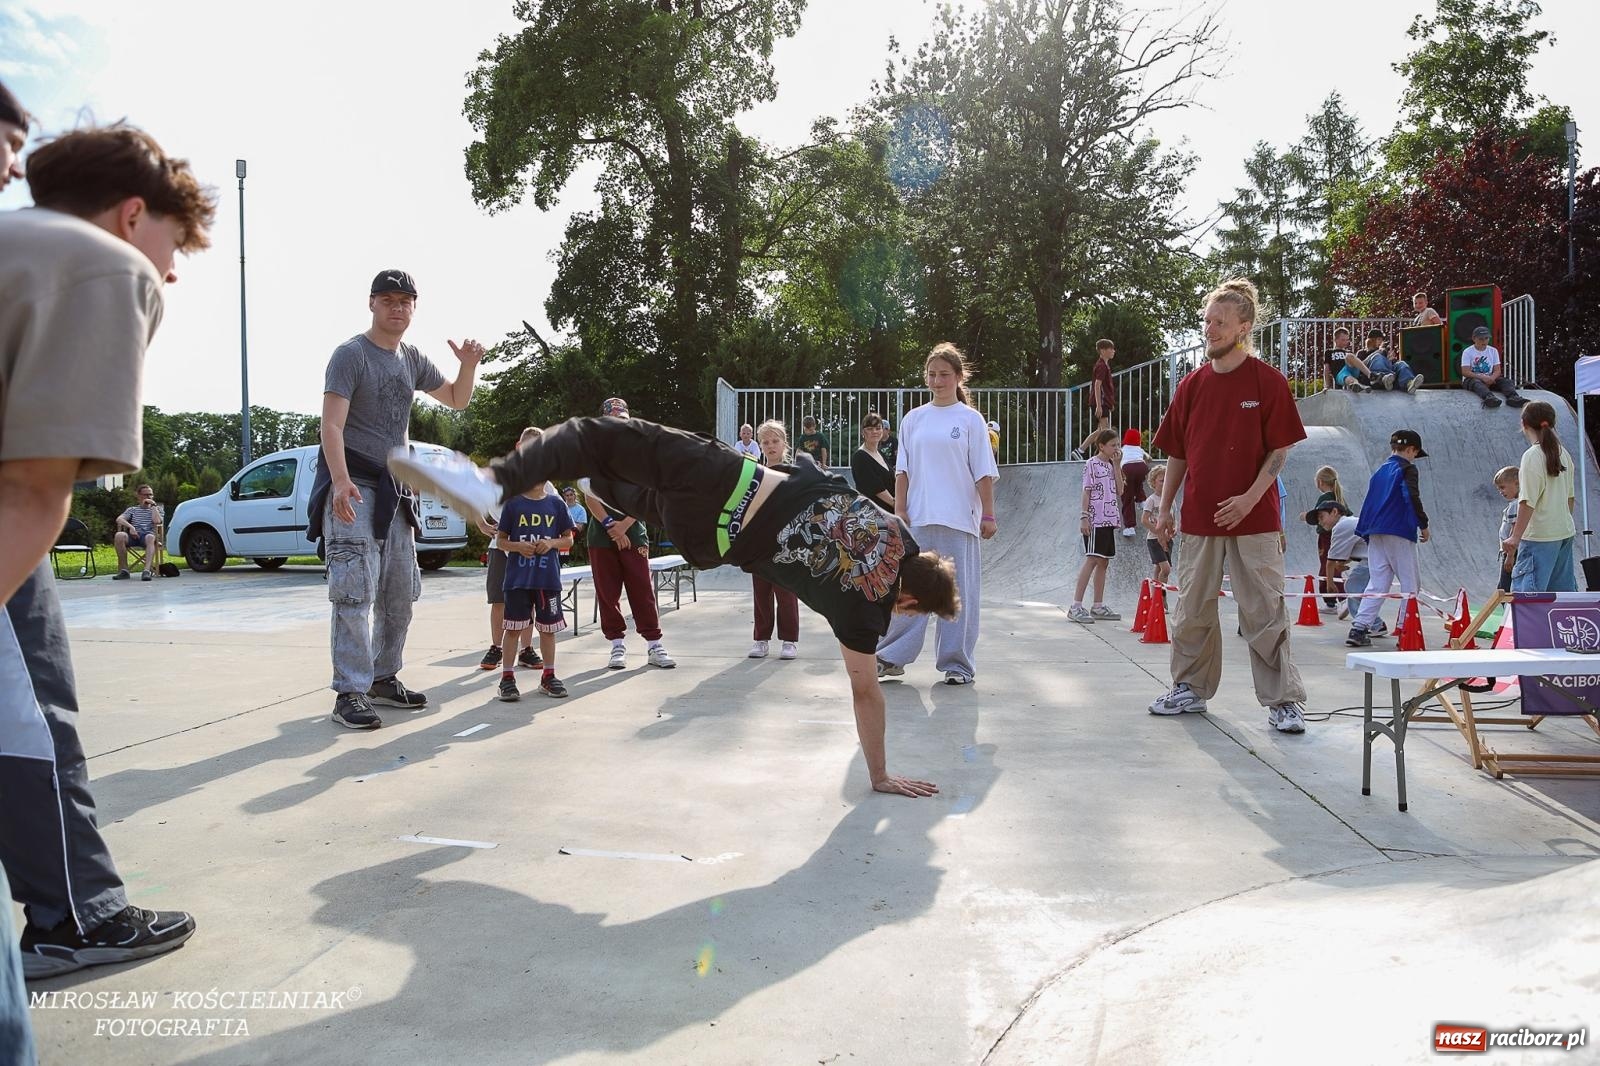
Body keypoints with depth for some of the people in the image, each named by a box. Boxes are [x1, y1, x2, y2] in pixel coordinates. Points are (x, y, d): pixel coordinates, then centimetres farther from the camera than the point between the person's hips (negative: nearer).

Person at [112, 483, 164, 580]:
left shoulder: (156, 509, 24)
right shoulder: (132, 509, 27)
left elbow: (157, 521, 0)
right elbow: (119, 519, 7)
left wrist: (153, 505, 6)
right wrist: (131, 527, -11)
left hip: (148, 534, -2)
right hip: (134, 535, 2)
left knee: (150, 537, -41)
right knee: (119, 535, -33)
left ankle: (147, 570, -56)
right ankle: (124, 570, -29)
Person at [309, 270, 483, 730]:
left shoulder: (413, 359, 13)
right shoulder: (351, 354, -8)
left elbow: (456, 400, 23)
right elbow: (331, 424, -17)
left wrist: (469, 365, 2)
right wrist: (340, 481, -32)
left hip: (394, 490, 8)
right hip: (354, 488, -8)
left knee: (400, 594, 12)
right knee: (355, 592, -13)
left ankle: (384, 678, 24)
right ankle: (351, 692, -10)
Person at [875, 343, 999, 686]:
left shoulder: (970, 419, 3)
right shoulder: (914, 419, 10)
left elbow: (983, 473, 1)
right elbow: (902, 470, 11)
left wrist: (988, 515, -3)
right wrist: (899, 509, 2)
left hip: (959, 519, -2)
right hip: (918, 517, 2)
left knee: (958, 592, 2)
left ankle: (957, 663, 11)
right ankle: (892, 656, 9)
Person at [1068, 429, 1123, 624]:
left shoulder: (1111, 465, 16)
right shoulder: (1092, 464, -5)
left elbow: (1119, 490, 7)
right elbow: (1086, 492, -9)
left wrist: (1116, 465, 4)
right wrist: (1084, 517, -15)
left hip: (1109, 519, 8)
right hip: (1095, 520, -8)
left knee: (1103, 562, 8)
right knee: (1092, 560, -13)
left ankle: (1098, 607, 13)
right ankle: (1076, 607, -14)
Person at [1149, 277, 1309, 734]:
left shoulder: (1268, 381, -4)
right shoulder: (1192, 385, 9)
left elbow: (1280, 449, -5)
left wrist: (1250, 497, -16)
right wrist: (1165, 507, 8)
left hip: (1254, 518, -4)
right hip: (1198, 517, 5)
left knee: (1264, 612, -2)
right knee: (1192, 609, 11)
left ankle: (1284, 701, 7)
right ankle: (1191, 688, 26)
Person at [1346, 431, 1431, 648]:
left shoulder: (1379, 471, 18)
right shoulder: (1407, 469, -2)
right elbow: (1412, 498, -13)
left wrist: (1364, 533, 21)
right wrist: (1423, 525, -3)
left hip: (1375, 533, 7)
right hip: (1399, 533, -7)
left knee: (1377, 584, 5)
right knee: (1409, 585, 2)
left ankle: (1358, 628, -5)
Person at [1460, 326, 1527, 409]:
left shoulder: (1493, 351, 12)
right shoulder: (1467, 352, 0)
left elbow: (1497, 371, 5)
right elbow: (1465, 372, -11)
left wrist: (1491, 378, -19)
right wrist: (1482, 377, -24)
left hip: (1489, 379, 5)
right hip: (1472, 378, -5)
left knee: (1505, 380, -23)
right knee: (1477, 382, -38)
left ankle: (1513, 396, -53)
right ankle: (1489, 397, -71)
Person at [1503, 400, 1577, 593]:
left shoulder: (1532, 456, -14)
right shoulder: (1563, 454, 9)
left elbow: (1528, 502, -19)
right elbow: (1570, 496, 17)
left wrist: (1516, 537, -17)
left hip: (1540, 536, -8)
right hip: (1565, 533, 8)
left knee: (1525, 591, -10)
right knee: (1564, 590, 14)